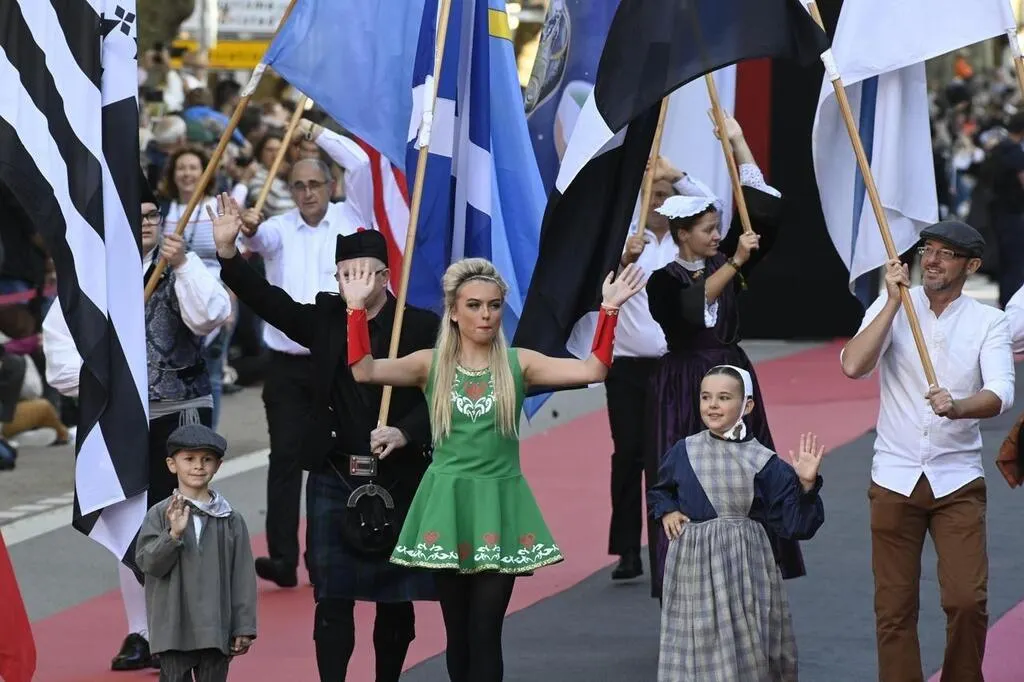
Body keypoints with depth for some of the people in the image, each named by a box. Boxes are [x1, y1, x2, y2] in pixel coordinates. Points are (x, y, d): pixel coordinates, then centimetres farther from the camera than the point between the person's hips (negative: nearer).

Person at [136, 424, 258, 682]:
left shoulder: (232, 520, 2)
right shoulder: (160, 515, -1)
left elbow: (243, 576, 3)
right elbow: (147, 562, -8)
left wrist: (244, 628, 1)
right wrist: (173, 534, -23)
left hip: (217, 630, 1)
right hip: (173, 629, -1)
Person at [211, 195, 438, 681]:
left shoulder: (421, 327, -4)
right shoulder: (325, 319, 6)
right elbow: (269, 301, -3)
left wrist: (404, 433, -27)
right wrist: (228, 253, -16)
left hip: (398, 478, -2)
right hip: (333, 479, 2)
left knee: (394, 599, 9)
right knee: (332, 600, -1)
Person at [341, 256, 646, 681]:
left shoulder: (518, 364, 1)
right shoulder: (430, 364, 1)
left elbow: (592, 369, -9)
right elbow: (364, 371, -13)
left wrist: (609, 311, -16)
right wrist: (357, 308, -18)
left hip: (498, 505, -1)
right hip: (448, 503, 1)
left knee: (486, 632, -4)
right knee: (458, 632, 9)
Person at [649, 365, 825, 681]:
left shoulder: (763, 463, -4)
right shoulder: (683, 452, 5)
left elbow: (794, 524, -5)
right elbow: (660, 492, 25)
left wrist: (806, 485, -18)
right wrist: (666, 512, 5)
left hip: (744, 568, -2)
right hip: (693, 566, 2)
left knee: (748, 649, 0)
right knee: (697, 654, 2)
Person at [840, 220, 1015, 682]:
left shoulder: (989, 322, -1)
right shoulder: (891, 307, 1)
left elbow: (1001, 394, -16)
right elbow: (852, 366, -15)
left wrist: (957, 407, -37)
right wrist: (894, 302, -16)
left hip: (958, 480, -1)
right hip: (895, 478, 1)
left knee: (968, 600, -9)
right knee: (894, 606, 4)